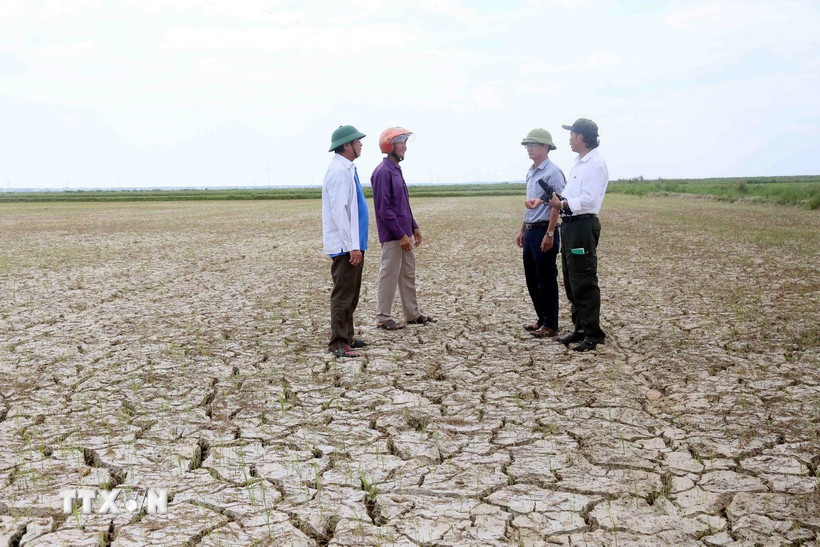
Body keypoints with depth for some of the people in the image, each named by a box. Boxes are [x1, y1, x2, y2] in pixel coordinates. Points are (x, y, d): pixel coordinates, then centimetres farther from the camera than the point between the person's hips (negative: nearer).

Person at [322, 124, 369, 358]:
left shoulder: (347, 169, 14)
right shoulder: (339, 172, -17)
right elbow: (339, 212, -22)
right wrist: (352, 246, -22)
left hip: (354, 243, 10)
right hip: (345, 246, -10)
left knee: (351, 294, 17)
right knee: (343, 295, -6)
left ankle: (347, 338, 28)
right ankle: (337, 344, 0)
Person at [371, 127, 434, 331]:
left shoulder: (396, 170, 15)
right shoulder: (383, 172, -15)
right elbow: (384, 208, -20)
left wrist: (414, 227, 15)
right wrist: (401, 235, -19)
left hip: (404, 234, 10)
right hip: (392, 236, -10)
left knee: (408, 275, 15)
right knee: (389, 276, -2)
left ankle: (412, 314, 24)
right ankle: (383, 318, 7)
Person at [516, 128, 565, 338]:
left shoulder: (552, 172, -12)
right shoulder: (531, 173, 15)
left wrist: (549, 234, -22)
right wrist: (522, 230, 21)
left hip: (544, 231, -9)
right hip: (530, 231, 9)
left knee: (546, 280, -2)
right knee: (532, 279, 14)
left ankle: (550, 325, 7)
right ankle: (542, 319, 25)